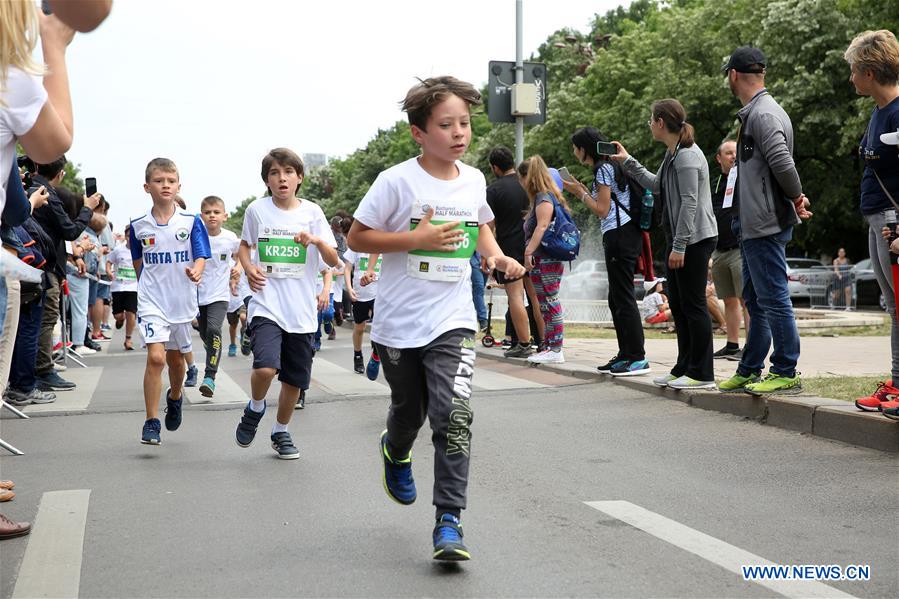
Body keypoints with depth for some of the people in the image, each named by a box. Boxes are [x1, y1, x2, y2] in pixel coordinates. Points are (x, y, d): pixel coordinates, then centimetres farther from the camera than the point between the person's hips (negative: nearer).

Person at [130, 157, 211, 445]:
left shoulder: (191, 222, -4)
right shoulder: (139, 226, -1)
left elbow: (201, 257, -10)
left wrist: (196, 271, -31)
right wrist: (149, 286, 11)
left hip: (182, 302, 1)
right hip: (152, 302, -1)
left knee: (176, 358, 17)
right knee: (156, 357, -16)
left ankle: (175, 397, 48)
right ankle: (151, 422, -9)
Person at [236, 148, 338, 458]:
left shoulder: (312, 212, 1)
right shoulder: (257, 210, 0)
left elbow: (334, 261, 0)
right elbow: (244, 245, 17)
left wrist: (317, 241, -19)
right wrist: (249, 268, -3)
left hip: (301, 310, 2)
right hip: (266, 305, -2)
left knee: (295, 380, 10)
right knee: (266, 367, -24)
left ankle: (280, 432, 33)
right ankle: (255, 409, 8)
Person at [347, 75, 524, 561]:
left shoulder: (474, 180, 3)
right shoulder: (397, 181, -11)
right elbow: (356, 238, -8)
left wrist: (496, 255, 3)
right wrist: (416, 237, -19)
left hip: (452, 320, 2)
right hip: (399, 322, -2)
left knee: (454, 415, -16)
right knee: (409, 412, 17)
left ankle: (448, 520, -9)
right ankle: (396, 452, 54)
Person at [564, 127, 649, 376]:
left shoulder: (603, 168, -8)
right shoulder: (609, 166, 21)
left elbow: (602, 210, -12)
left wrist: (580, 192, -2)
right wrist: (583, 191, 16)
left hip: (620, 234, -10)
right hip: (622, 236, 10)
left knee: (623, 297, -10)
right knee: (616, 299, 12)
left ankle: (638, 358, -10)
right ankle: (625, 355, 16)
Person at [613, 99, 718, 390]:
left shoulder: (687, 155, -16)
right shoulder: (672, 153, 16)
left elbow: (689, 203, -21)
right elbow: (656, 185, 30)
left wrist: (679, 246, -22)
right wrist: (627, 162, 30)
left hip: (695, 240, -10)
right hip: (679, 240, 10)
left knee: (693, 304, -6)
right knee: (677, 303, 13)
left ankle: (702, 374, -1)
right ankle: (685, 367, 21)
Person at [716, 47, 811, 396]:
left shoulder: (764, 114, -15)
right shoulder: (754, 113, 18)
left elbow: (783, 164, -24)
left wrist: (796, 198, -9)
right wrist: (796, 199, 8)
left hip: (766, 226, -11)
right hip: (754, 226, 11)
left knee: (773, 299, -6)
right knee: (755, 300, 15)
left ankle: (785, 373, 0)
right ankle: (749, 371, 24)